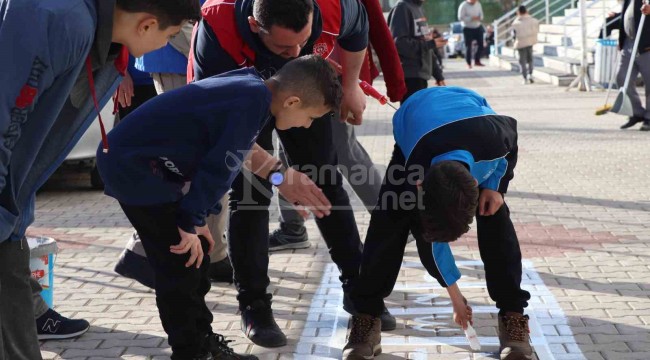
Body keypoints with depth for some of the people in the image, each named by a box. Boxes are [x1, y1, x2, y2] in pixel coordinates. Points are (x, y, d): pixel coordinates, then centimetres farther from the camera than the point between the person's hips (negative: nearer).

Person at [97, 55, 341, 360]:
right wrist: (191, 222, -11)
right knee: (181, 265, -4)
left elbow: (220, 160, 15)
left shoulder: (247, 87, 10)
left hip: (137, 159, 10)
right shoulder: (254, 100, -20)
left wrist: (197, 218, 14)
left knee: (194, 258, 14)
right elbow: (219, 166, -19)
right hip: (134, 166, -10)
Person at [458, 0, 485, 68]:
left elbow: (481, 14, 12)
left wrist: (480, 18, -12)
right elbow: (460, 18, -17)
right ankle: (468, 63, 9)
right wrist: (471, 18, -24)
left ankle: (477, 61, 21)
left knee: (481, 44, 5)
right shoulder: (463, 6, -14)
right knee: (468, 46, -3)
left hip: (478, 27, 6)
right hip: (468, 28, -6)